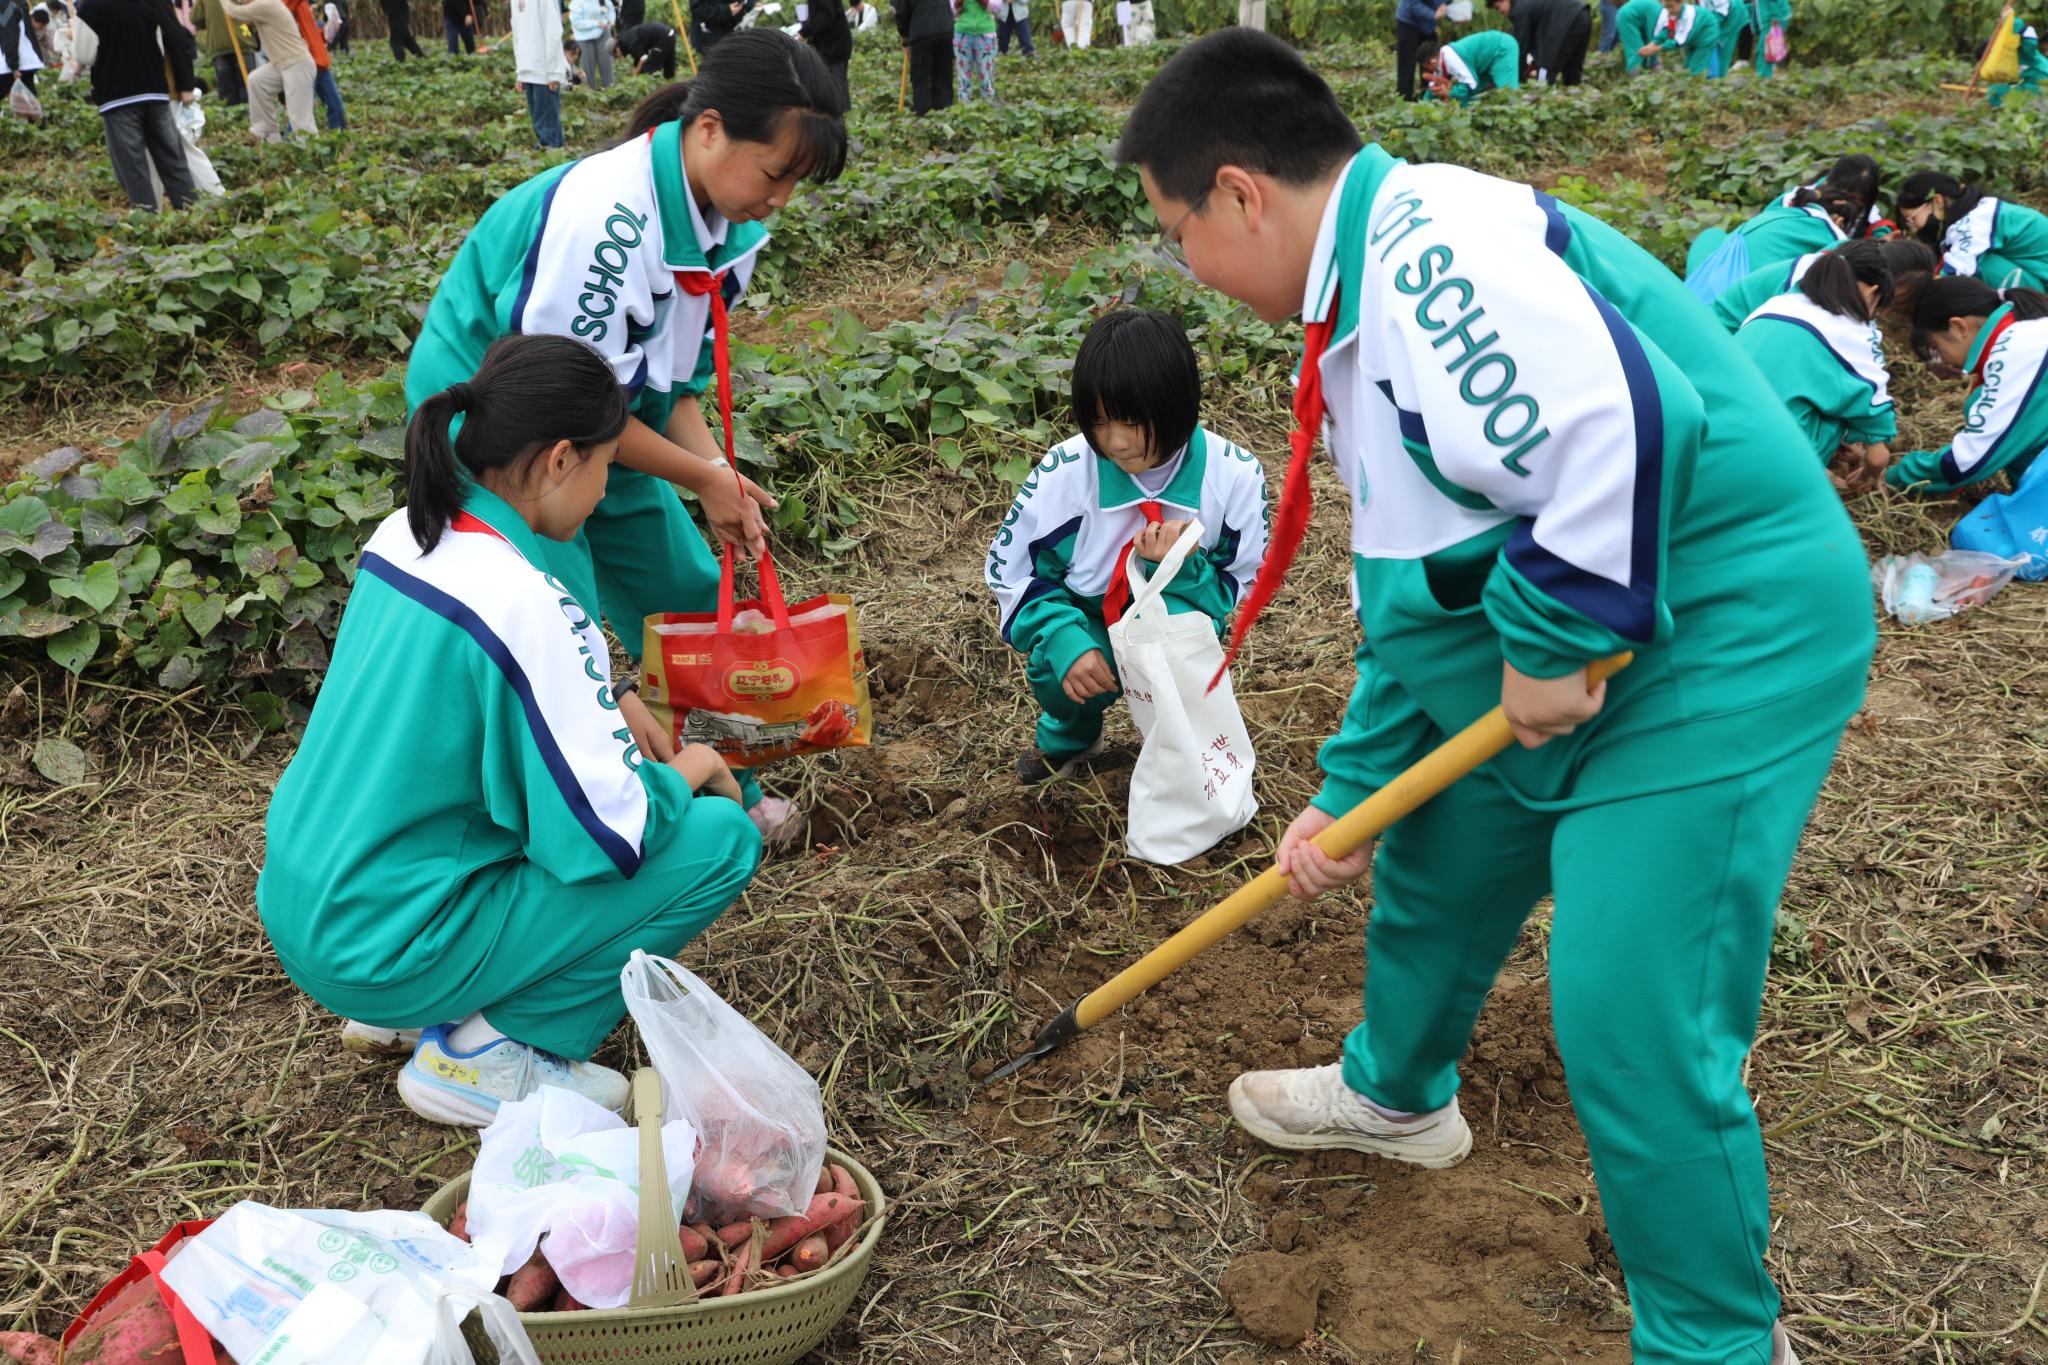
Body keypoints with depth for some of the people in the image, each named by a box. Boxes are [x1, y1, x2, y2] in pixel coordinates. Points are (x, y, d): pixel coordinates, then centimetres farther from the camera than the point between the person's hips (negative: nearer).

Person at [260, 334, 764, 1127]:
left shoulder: (405, 535, 0)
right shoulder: (522, 606, -25)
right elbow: (602, 838, -23)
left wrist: (612, 702, 9)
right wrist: (688, 771, -5)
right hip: (387, 955, -9)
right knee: (722, 838, -9)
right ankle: (484, 1052, -1)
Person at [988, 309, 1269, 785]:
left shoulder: (1235, 477, -18)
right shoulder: (1063, 472, -19)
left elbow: (1238, 590, -9)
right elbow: (1011, 572, -9)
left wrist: (1182, 567, -32)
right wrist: (1064, 640, -27)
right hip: (1090, 629, 0)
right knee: (1055, 668, -30)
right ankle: (1071, 733, 10)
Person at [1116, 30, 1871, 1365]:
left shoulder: (1432, 241, -22)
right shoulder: (1365, 305, 12)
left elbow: (1612, 427, -37)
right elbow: (1404, 585, 17)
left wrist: (1554, 635, -23)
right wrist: (1349, 786, 16)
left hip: (1722, 646, -11)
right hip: (1550, 661, 11)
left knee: (1631, 1019, -8)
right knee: (1433, 863, 24)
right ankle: (1398, 1092, 52)